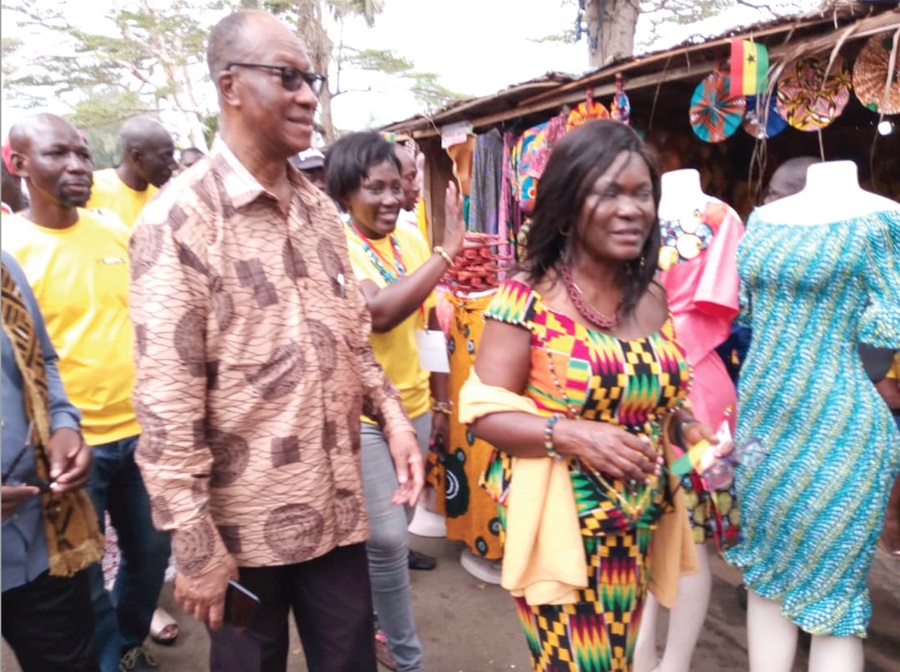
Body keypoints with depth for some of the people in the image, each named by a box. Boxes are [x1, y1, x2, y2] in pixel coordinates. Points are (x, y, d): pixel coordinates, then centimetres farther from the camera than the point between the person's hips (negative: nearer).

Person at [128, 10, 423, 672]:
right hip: (246, 521, -5)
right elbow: (166, 399, -16)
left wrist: (392, 416, -1)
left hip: (336, 507, 5)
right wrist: (195, 545, -15)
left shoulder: (321, 209, 7)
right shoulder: (180, 218, -13)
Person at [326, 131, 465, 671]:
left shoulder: (411, 236, 3)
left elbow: (430, 324, 10)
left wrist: (440, 402, 11)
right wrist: (448, 250, -31)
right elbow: (379, 312, -33)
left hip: (413, 405, 6)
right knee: (388, 537, -3)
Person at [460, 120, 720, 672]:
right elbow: (485, 411, -14)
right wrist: (568, 433, -28)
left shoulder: (653, 299, 3)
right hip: (558, 524, -5)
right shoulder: (528, 298, -15)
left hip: (636, 526, 6)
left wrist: (689, 431, -5)